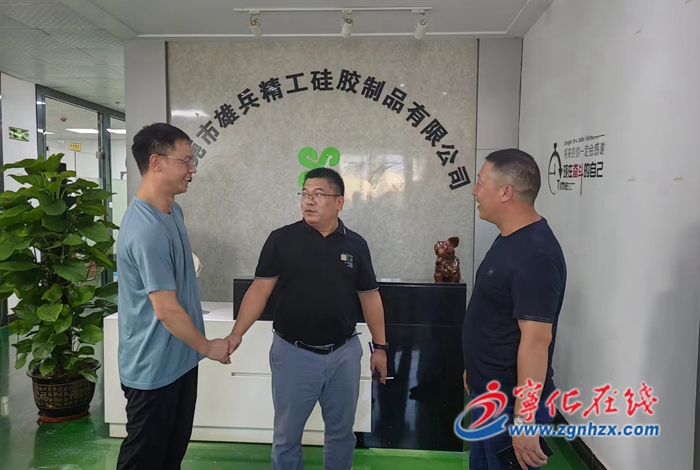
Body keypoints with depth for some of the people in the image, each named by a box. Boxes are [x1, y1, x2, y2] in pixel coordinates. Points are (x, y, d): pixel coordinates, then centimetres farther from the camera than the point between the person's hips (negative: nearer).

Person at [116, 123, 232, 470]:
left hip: (179, 359, 9)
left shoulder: (174, 211, 4)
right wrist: (208, 347, -11)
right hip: (154, 369, -9)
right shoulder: (147, 230, -28)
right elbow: (166, 310, -26)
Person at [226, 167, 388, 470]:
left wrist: (380, 346, 6)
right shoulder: (281, 239, -6)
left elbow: (369, 297, 7)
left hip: (344, 353, 2)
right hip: (293, 353, -2)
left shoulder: (355, 244, 1)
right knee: (287, 434, 14)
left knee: (341, 431, 18)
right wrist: (237, 333, -19)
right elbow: (260, 289, -8)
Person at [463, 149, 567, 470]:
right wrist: (476, 369, 20)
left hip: (511, 401, -9)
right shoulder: (509, 239, 6)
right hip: (488, 392, 9)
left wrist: (523, 419, -26)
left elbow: (536, 339, -28)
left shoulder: (534, 254, -25)